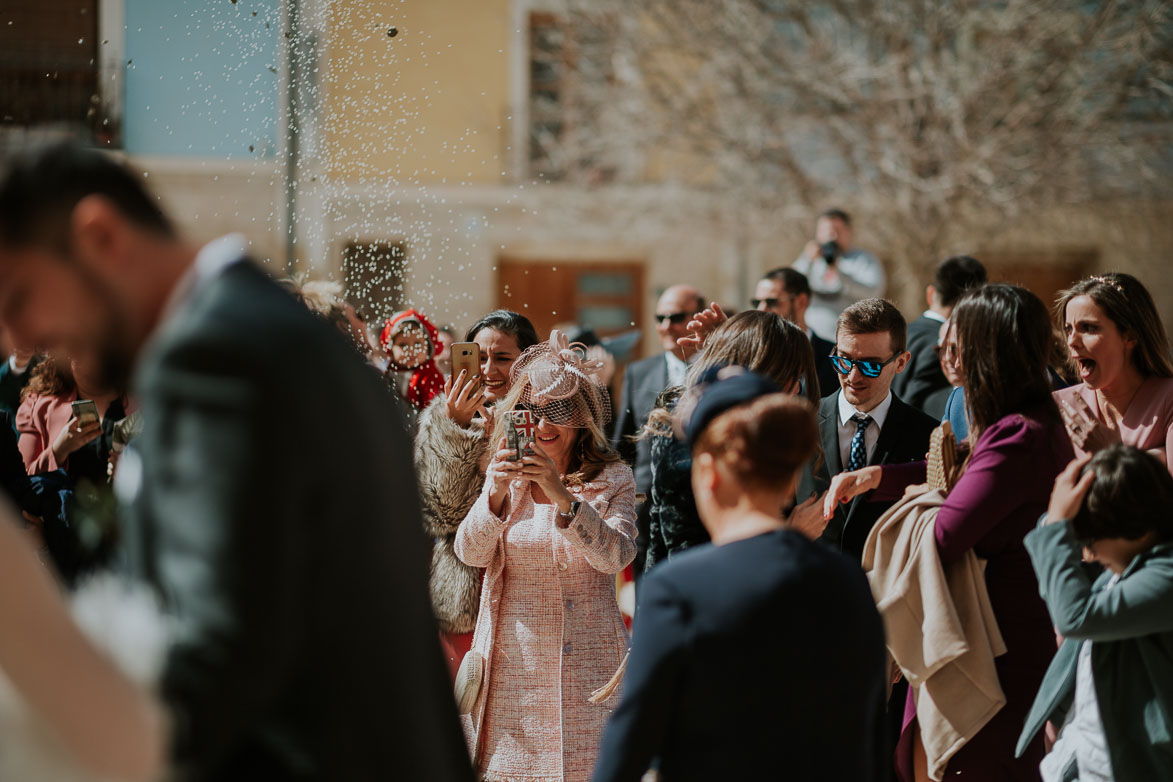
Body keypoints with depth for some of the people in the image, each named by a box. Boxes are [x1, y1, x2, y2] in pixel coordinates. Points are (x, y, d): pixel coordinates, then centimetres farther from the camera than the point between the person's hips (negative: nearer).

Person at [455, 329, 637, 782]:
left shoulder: (612, 480, 0)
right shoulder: (509, 476, 8)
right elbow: (470, 553, -5)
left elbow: (615, 556, -16)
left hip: (585, 661, -2)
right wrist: (495, 493, -22)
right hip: (512, 666, 2)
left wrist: (562, 495, -29)